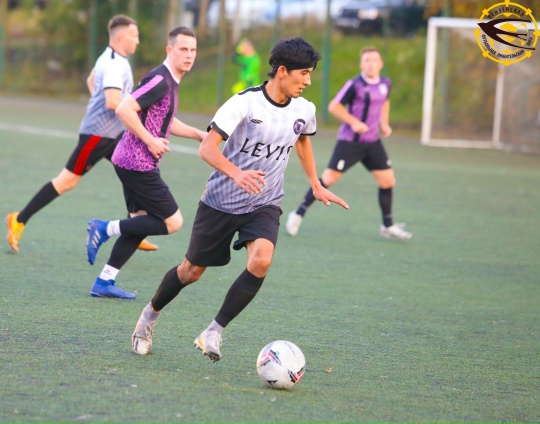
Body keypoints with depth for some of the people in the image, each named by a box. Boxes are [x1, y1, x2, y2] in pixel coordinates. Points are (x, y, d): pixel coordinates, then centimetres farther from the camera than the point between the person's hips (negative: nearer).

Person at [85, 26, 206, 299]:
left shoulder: (170, 81, 14)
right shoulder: (160, 80, -18)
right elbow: (124, 110, -27)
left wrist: (199, 134, 20)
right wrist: (151, 141, -21)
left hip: (131, 163, 10)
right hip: (139, 164, -10)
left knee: (142, 221, 14)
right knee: (173, 222, -5)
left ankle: (104, 282, 15)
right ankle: (106, 229, -2)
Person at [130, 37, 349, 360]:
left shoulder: (304, 110, -4)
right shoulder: (245, 103, -20)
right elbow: (208, 147, -26)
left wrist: (316, 185, 23)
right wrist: (236, 173, -43)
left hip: (265, 205, 3)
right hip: (222, 201, -3)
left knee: (261, 261, -26)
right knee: (192, 271, 10)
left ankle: (214, 332, -13)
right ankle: (151, 314, 40)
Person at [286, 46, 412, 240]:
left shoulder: (385, 84, 5)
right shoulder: (355, 85, -15)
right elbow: (334, 106, -13)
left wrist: (384, 123, 11)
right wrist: (354, 122, -22)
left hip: (373, 142, 6)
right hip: (350, 141, -6)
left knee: (387, 180, 3)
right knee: (329, 178, -8)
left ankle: (388, 226, 18)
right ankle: (299, 214, 5)